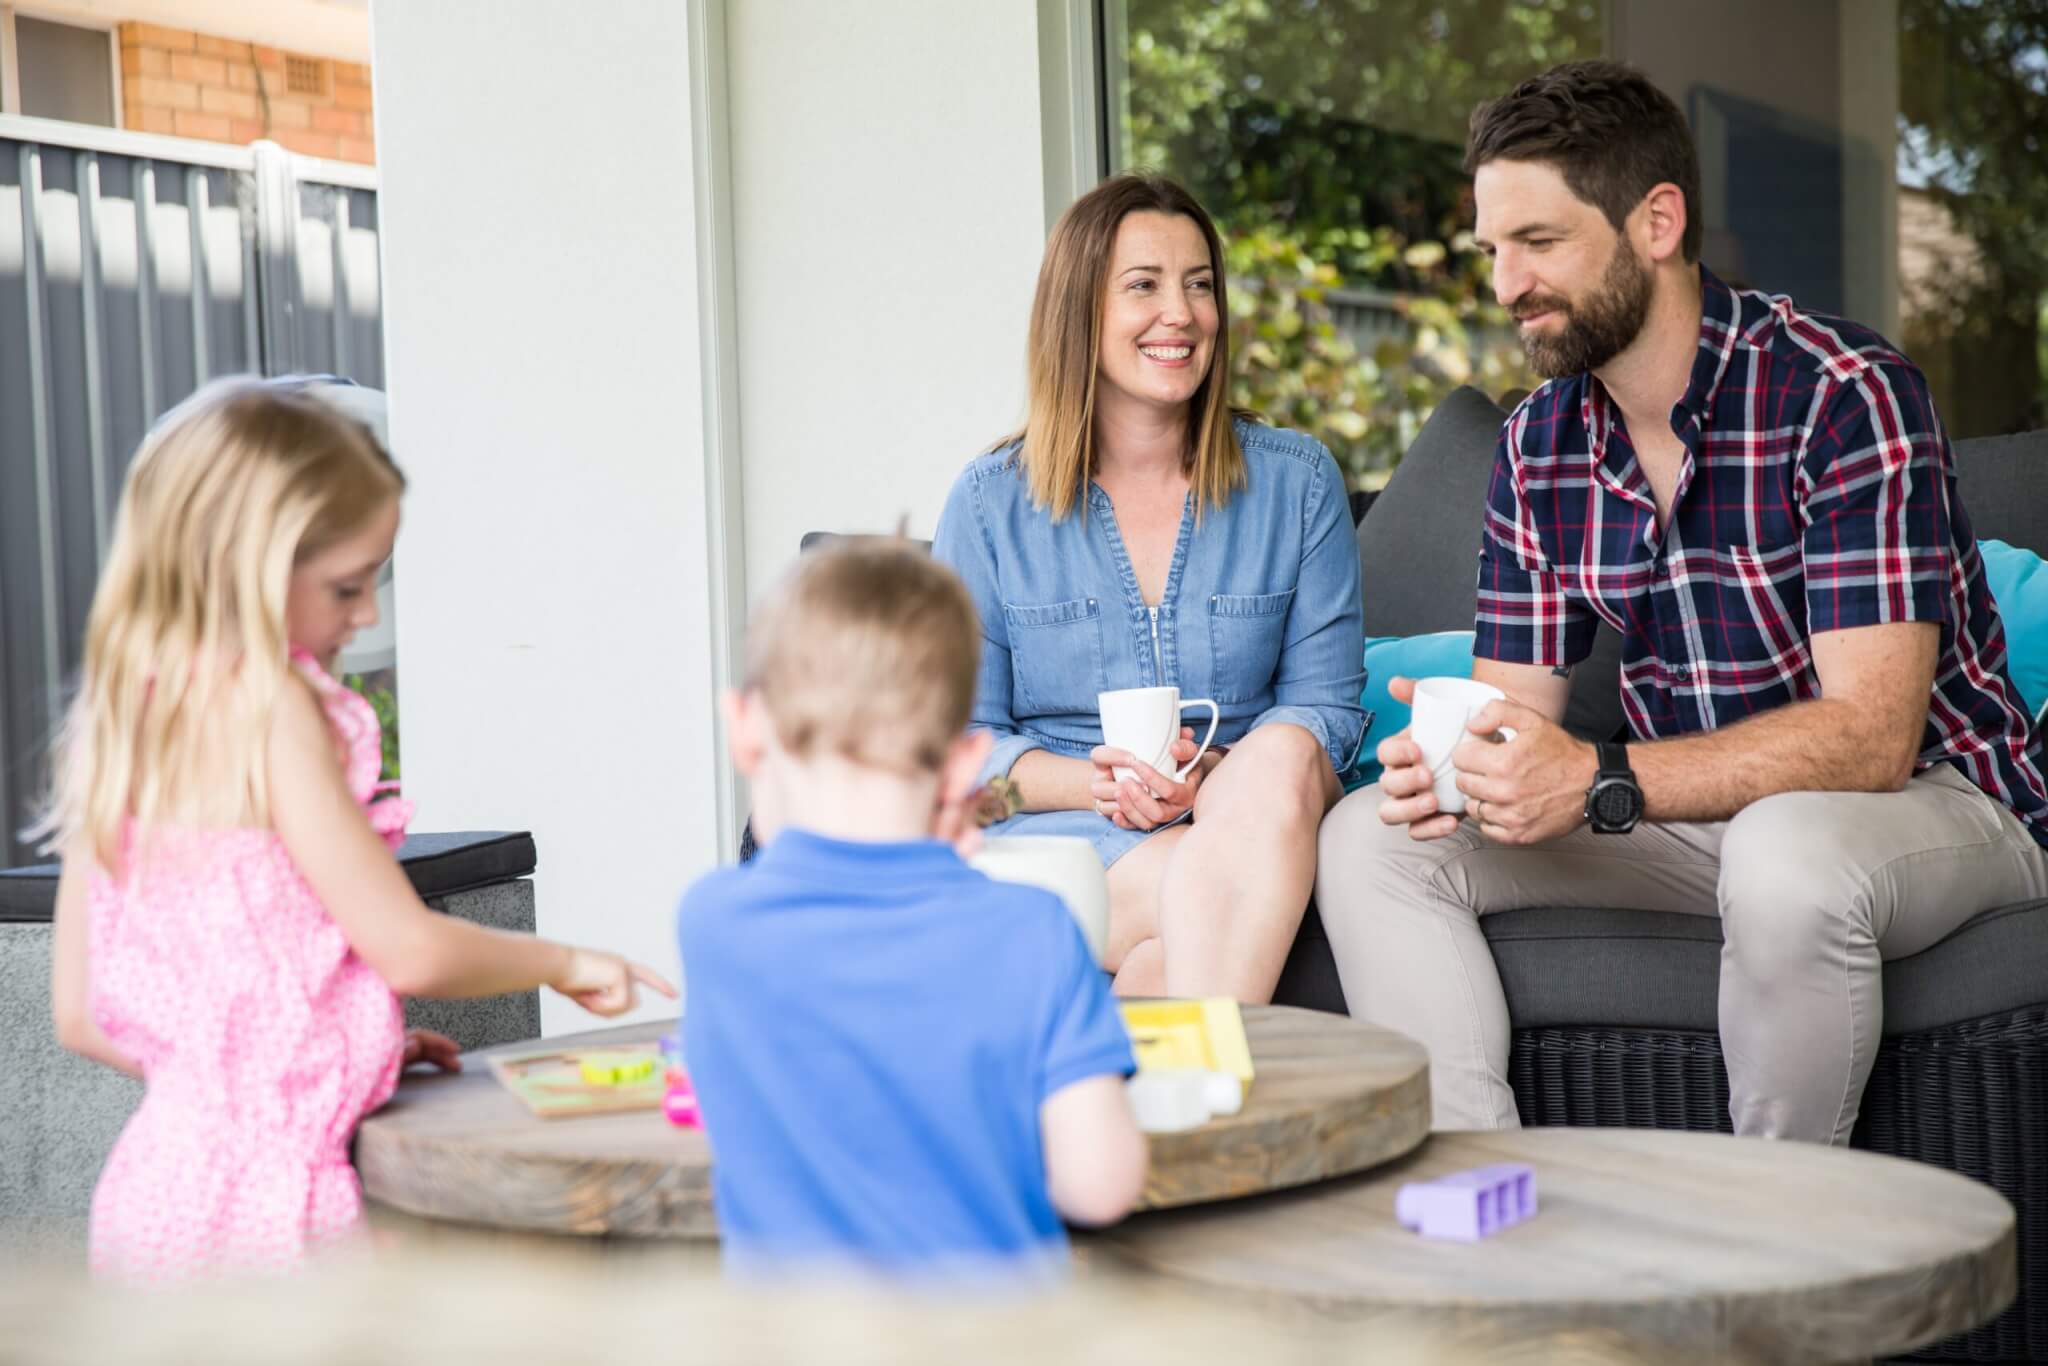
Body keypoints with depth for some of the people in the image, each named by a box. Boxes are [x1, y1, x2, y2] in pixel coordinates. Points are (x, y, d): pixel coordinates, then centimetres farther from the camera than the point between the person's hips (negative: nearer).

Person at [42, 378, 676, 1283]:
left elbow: (80, 1015, 13)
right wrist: (565, 962, 5)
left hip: (148, 1195, 8)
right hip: (262, 1194, -8)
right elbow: (408, 949, -13)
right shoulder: (269, 709, -14)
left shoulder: (110, 723, 9)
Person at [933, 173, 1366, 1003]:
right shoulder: (992, 502, 6)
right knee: (1188, 887, -36)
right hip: (1048, 831, -2)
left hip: (1248, 818, 2)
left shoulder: (1296, 482, 9)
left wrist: (1217, 778, -16)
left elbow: (1327, 704, 6)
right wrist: (1095, 784, -15)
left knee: (1280, 759, -35)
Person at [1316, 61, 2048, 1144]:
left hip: (1927, 800, -6)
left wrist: (1597, 781, -37)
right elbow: (1518, 704, 2)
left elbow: (1869, 735, -26)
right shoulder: (1538, 442, 2)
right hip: (1698, 806, 6)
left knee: (1784, 856, -40)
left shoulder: (1845, 394, -20)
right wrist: (1450, 752, -24)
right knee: (1370, 841, -10)